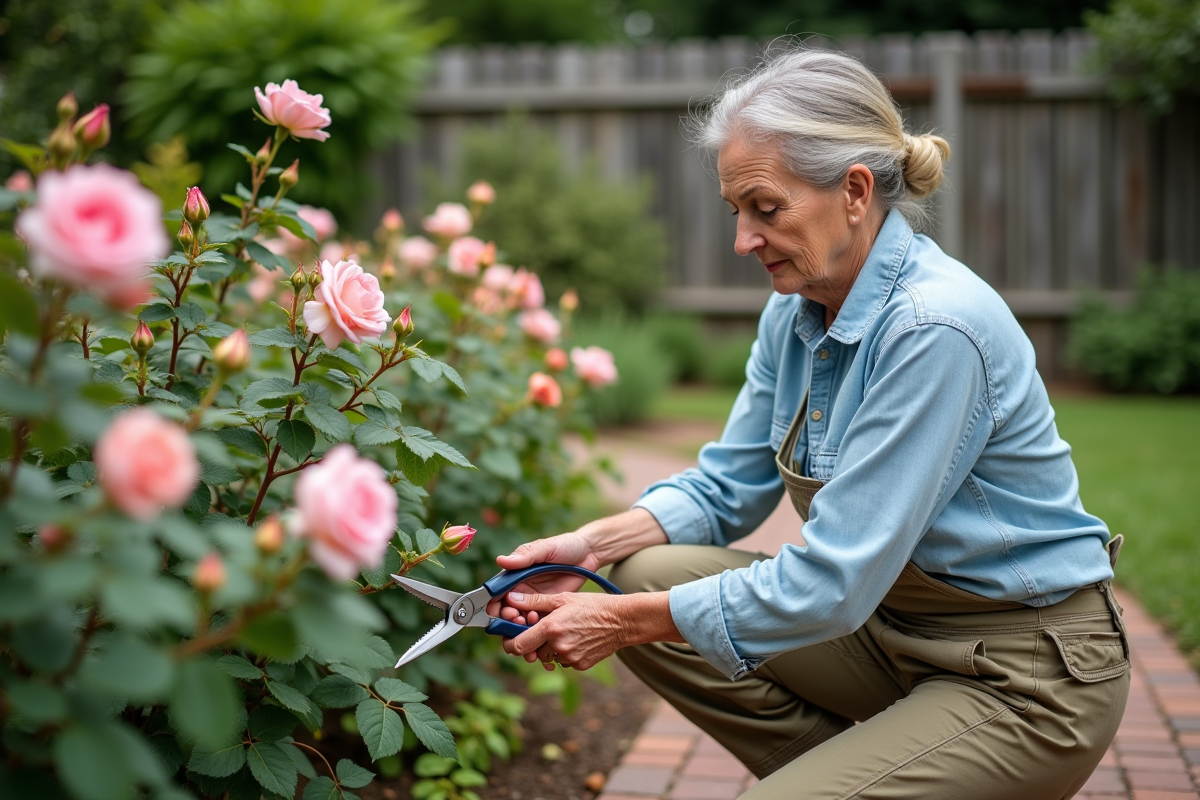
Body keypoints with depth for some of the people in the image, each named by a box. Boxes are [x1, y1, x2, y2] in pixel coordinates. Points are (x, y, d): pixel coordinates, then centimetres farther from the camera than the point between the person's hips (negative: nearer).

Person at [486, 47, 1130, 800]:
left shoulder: (935, 328, -27)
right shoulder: (797, 313, -1)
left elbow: (832, 582, -27)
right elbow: (726, 487, 8)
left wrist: (625, 622, -21)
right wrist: (595, 543, -9)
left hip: (1026, 678, -8)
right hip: (895, 622, 8)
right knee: (643, 575, -5)